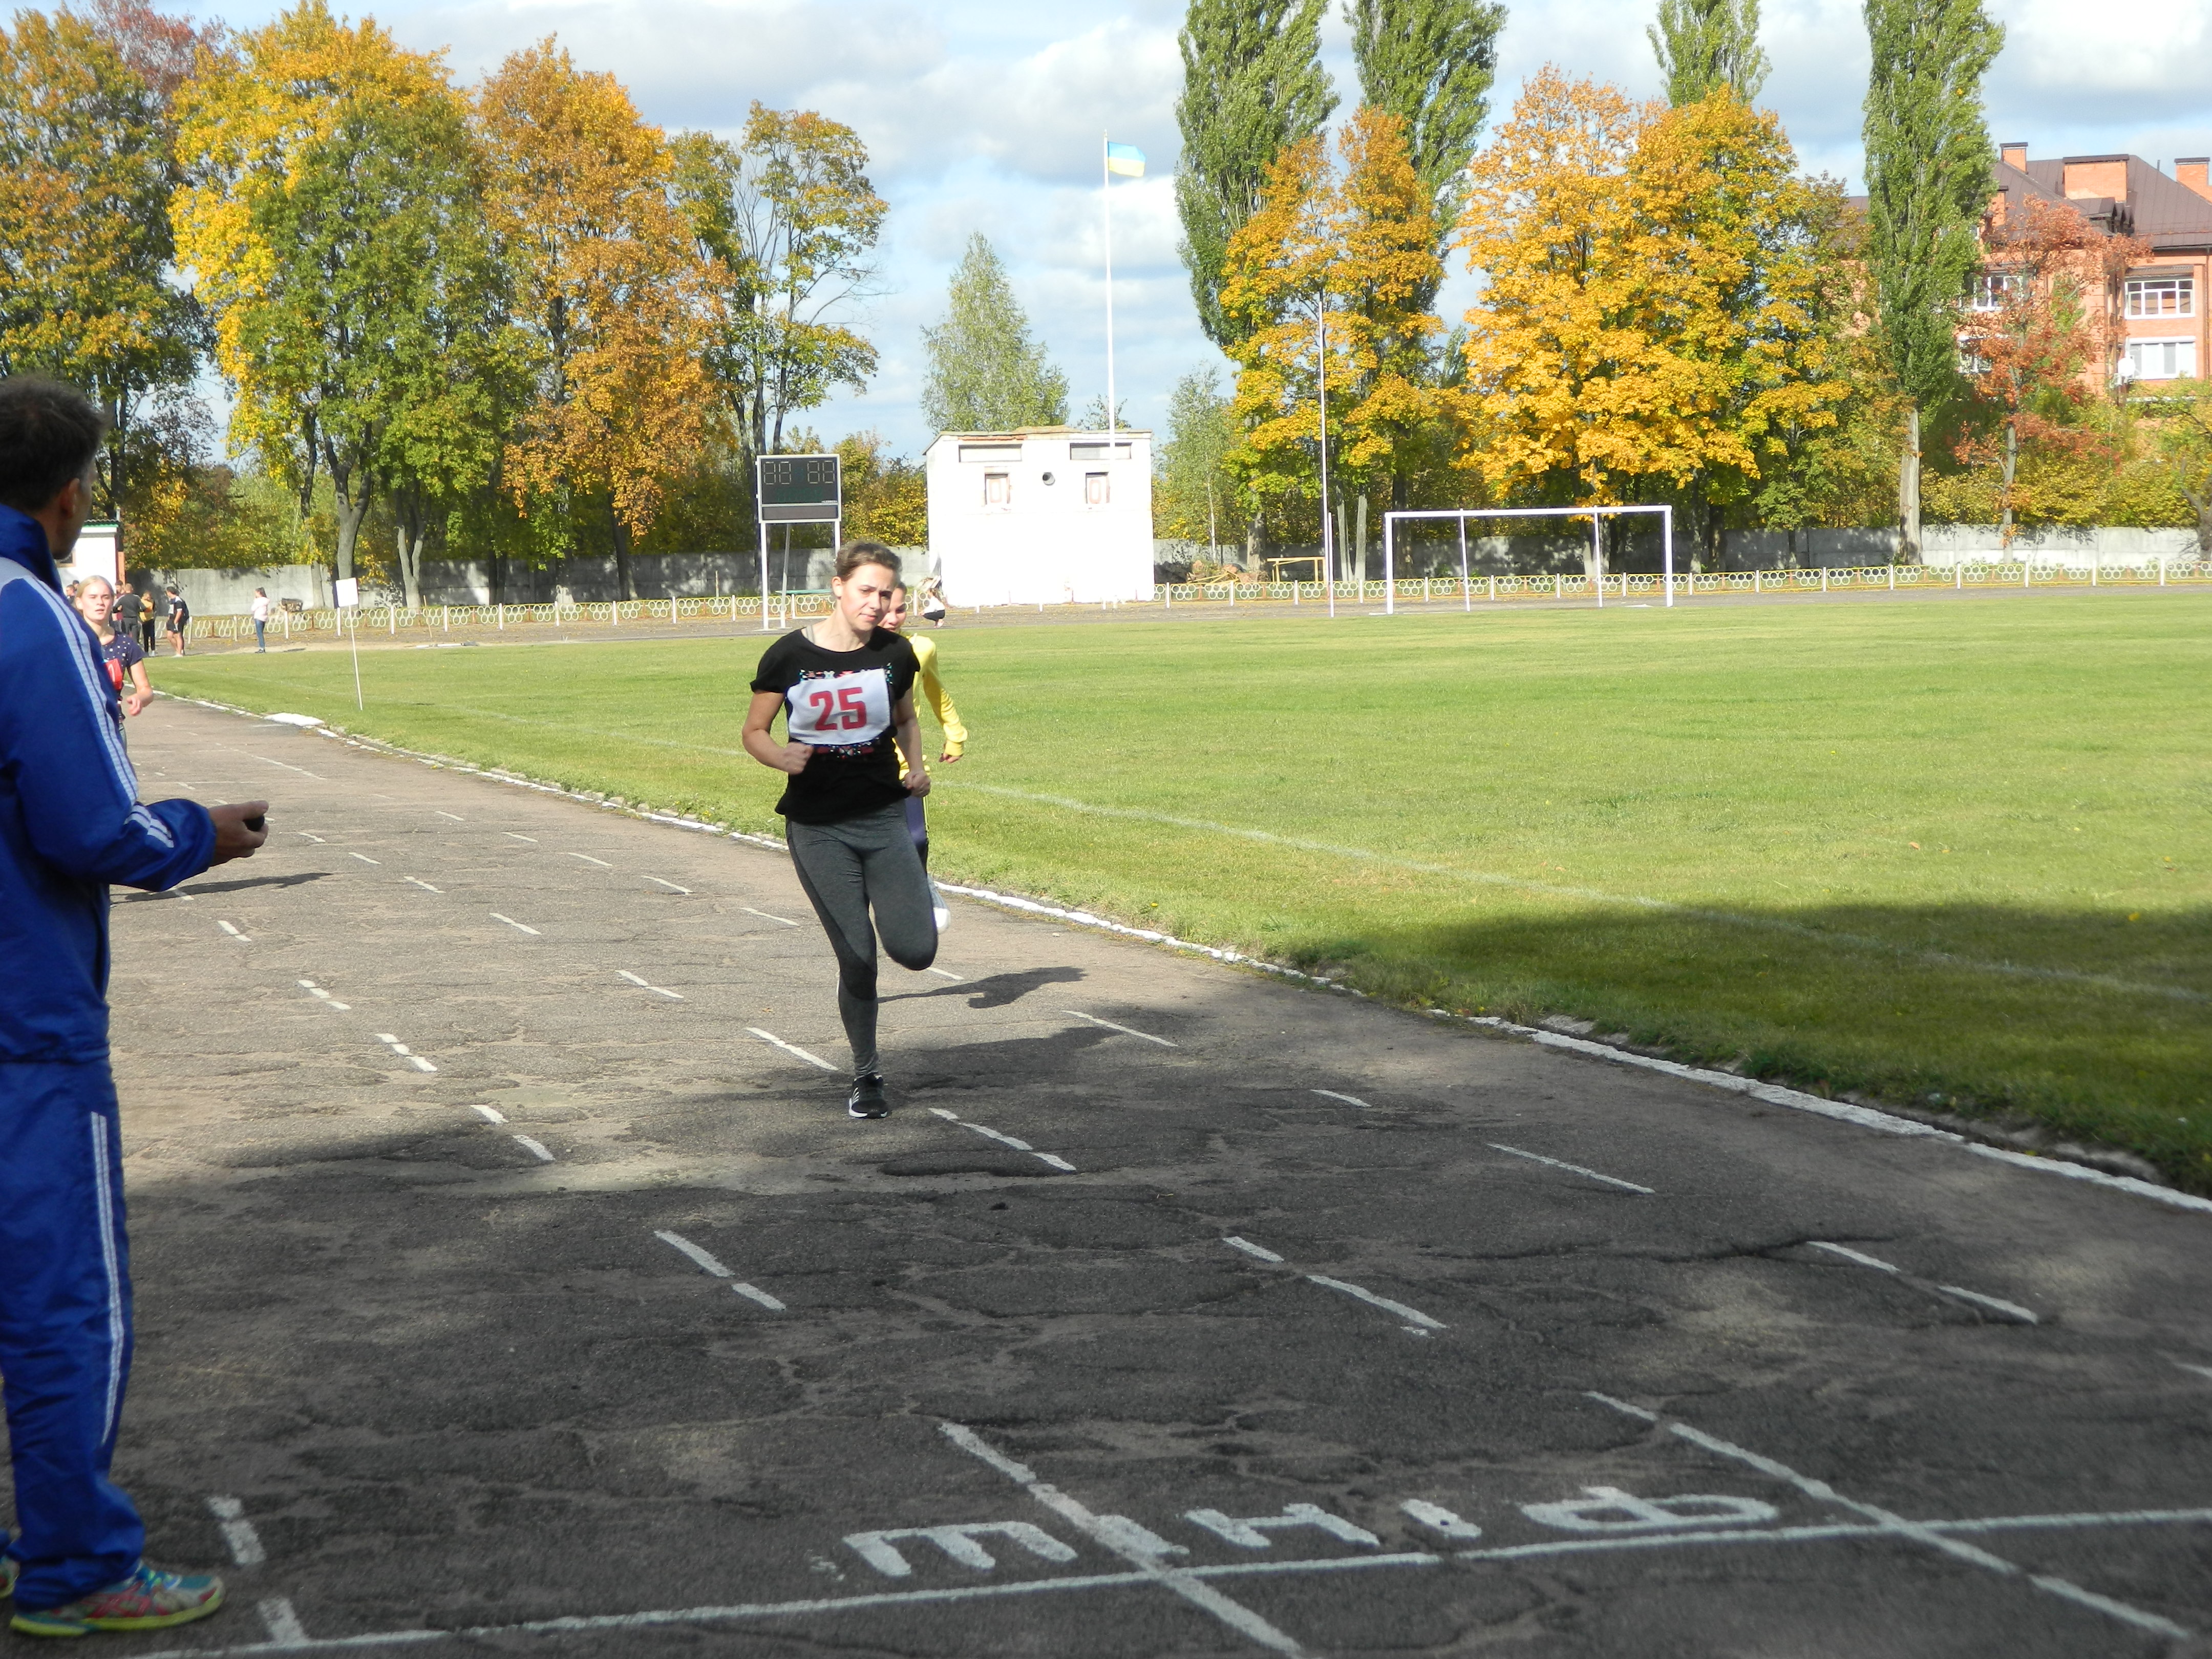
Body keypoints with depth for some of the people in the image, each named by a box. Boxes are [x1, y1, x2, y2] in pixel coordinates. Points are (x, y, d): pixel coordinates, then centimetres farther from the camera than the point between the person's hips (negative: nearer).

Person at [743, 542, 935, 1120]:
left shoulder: (895, 654, 2)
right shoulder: (789, 656, -6)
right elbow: (754, 732, 2)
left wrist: (916, 766, 3)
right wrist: (781, 757, -19)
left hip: (884, 817, 2)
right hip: (818, 828, -2)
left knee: (916, 952, -12)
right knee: (856, 958, -5)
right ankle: (865, 1077, 16)